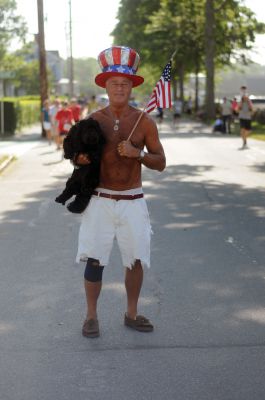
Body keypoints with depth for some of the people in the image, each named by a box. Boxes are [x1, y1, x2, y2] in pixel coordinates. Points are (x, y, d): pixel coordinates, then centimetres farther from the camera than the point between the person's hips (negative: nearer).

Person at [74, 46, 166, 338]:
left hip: (132, 202, 1)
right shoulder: (93, 121, 1)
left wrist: (137, 153, -16)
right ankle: (91, 316, 15)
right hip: (99, 201, 0)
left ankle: (131, 314, 24)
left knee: (135, 260, 7)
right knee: (94, 260, -1)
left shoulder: (144, 122, 0)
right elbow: (80, 157, 11)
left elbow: (160, 163, 2)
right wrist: (80, 159, -13)